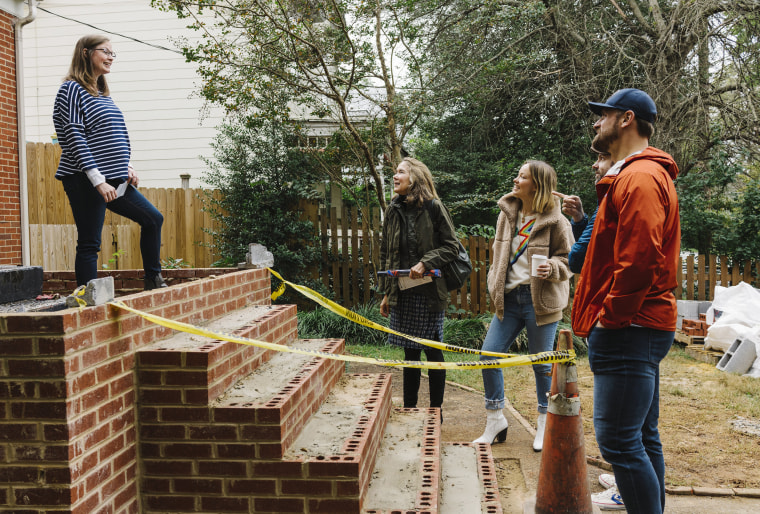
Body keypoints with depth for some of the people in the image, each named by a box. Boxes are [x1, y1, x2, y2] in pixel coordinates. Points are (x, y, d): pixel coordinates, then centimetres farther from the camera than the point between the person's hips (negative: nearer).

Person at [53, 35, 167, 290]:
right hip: (85, 182, -9)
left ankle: (153, 281, 20)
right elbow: (75, 138, -16)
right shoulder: (72, 89, -7)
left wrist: (127, 167, 8)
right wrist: (98, 180, -21)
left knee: (153, 219, 10)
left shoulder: (102, 93, 18)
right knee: (89, 244, -5)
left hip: (113, 180, 9)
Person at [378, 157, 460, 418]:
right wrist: (385, 292, 11)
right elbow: (386, 254, 12)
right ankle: (409, 408, 24)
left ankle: (436, 411, 19)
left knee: (433, 351, 5)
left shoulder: (433, 207, -7)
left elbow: (452, 246, -6)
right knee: (410, 352, 13)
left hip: (428, 291, -5)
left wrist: (425, 264, -18)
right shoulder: (393, 210, 8)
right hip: (402, 293, 5)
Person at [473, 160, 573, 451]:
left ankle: (546, 425, 24)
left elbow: (568, 259, -1)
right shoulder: (507, 214, 9)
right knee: (488, 354, -1)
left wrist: (552, 268, -21)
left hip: (540, 300, -5)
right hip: (509, 298, 5)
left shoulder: (555, 221, -7)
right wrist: (494, 285, 12)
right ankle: (495, 421, 16)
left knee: (541, 362, 4)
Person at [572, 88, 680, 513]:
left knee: (617, 437, -10)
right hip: (642, 327, 11)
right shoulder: (644, 173, 21)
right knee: (642, 433, 18)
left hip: (628, 330, -11)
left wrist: (611, 317, -16)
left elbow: (639, 259, -23)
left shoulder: (638, 177, -14)